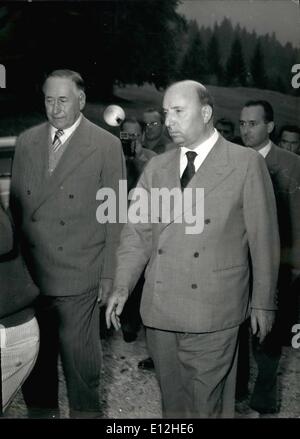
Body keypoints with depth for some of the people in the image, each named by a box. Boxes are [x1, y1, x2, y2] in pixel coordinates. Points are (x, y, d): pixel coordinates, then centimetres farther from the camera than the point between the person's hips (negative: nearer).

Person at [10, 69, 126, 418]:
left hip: (78, 276, -3)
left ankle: (85, 411, 28)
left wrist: (108, 274, -4)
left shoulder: (106, 146, -3)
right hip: (28, 272, 4)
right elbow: (15, 204, 11)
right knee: (34, 354, 14)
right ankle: (40, 409, 35)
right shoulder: (26, 141, 8)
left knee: (79, 356, 5)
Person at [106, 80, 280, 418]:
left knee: (207, 405, 5)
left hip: (213, 312, -4)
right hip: (159, 311, 4)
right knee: (172, 402, 17)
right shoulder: (156, 168, 9)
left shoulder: (246, 164, -3)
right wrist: (122, 287, -6)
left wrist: (263, 303, 1)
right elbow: (137, 232, 7)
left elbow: (263, 238, -1)